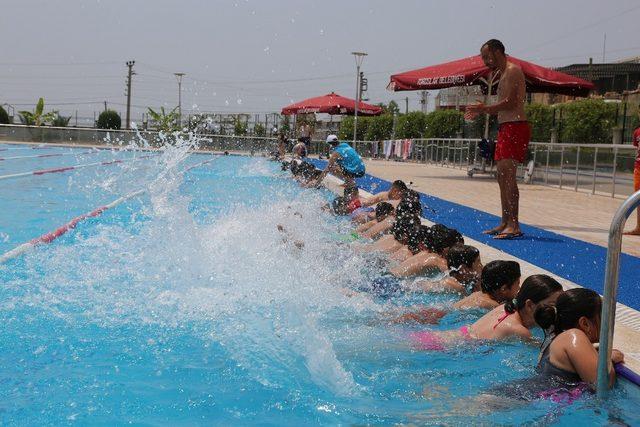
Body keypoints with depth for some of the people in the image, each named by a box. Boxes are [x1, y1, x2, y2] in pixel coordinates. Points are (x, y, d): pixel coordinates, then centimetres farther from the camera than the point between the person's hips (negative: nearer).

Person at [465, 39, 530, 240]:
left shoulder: (512, 71, -8)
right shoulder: (503, 74, 23)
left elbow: (510, 103, -18)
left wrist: (485, 109, -9)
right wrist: (482, 110, 11)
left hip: (515, 127, -11)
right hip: (505, 128, 11)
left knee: (507, 174, -16)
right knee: (502, 176, 10)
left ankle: (514, 226, -18)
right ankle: (505, 223, 16)